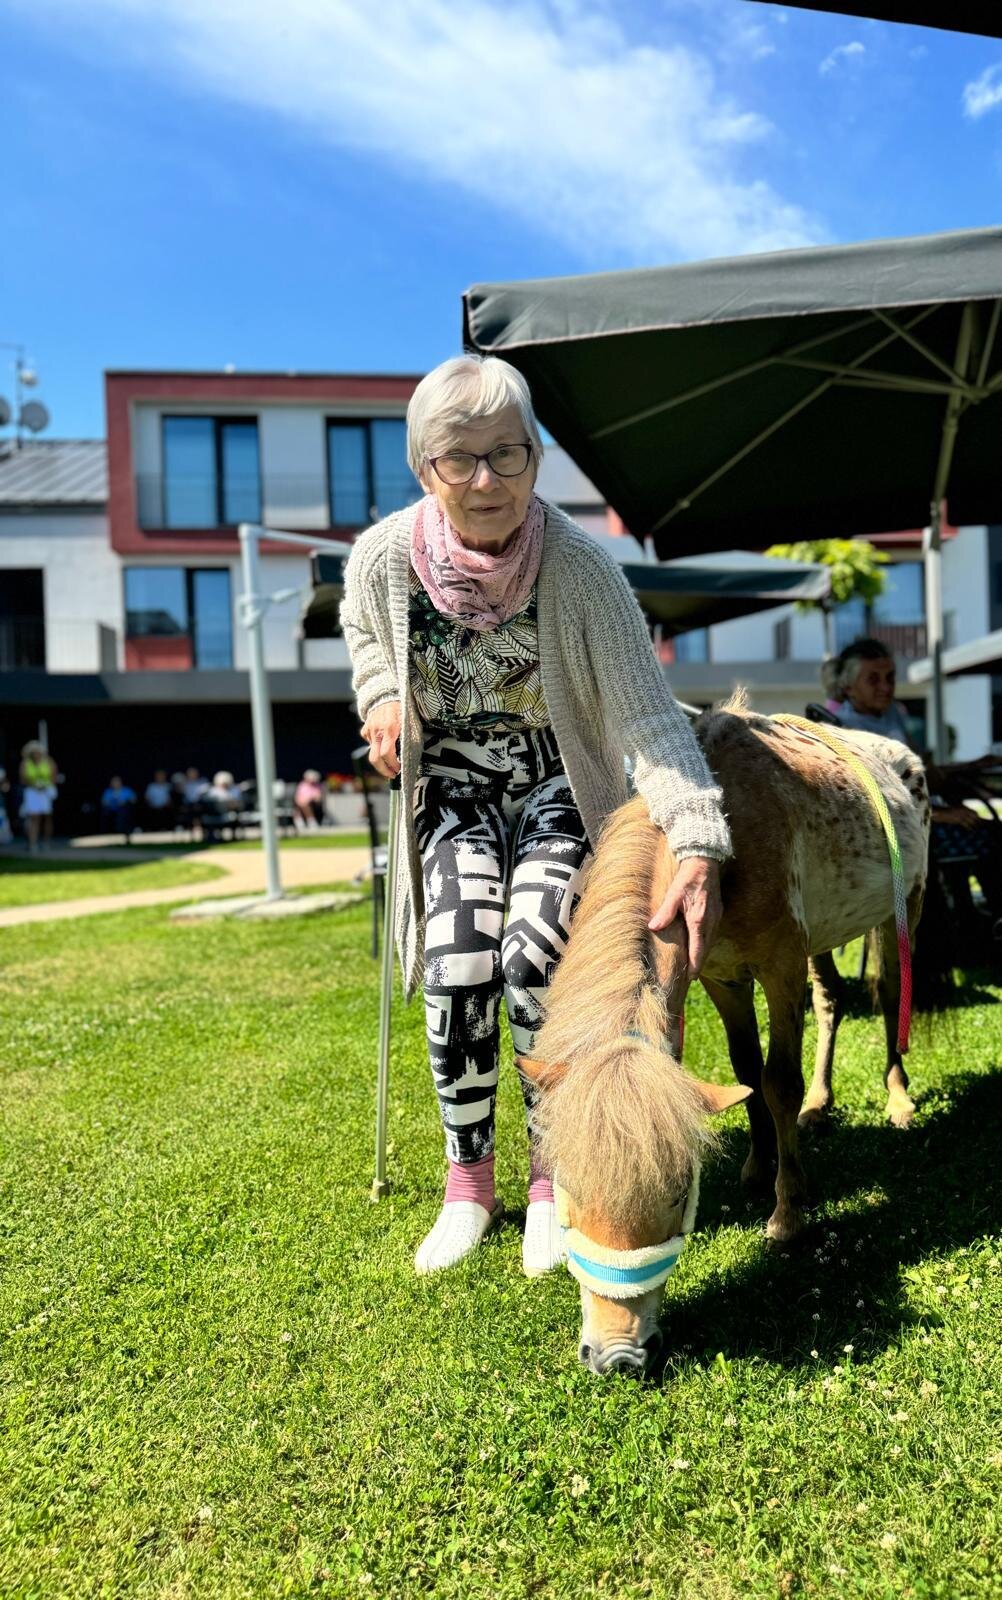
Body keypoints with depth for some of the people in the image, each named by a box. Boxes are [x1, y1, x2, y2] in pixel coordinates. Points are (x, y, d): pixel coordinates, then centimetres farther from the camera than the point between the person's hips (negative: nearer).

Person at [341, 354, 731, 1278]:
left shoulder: (581, 568, -24)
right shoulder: (384, 557, -15)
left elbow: (649, 716, -29)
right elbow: (362, 630, 11)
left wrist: (699, 850, -41)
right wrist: (383, 699, -9)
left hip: (559, 785, -2)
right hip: (454, 786, 2)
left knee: (535, 963, -18)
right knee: (458, 972, -13)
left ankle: (553, 1180, 8)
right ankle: (469, 1182, 10)